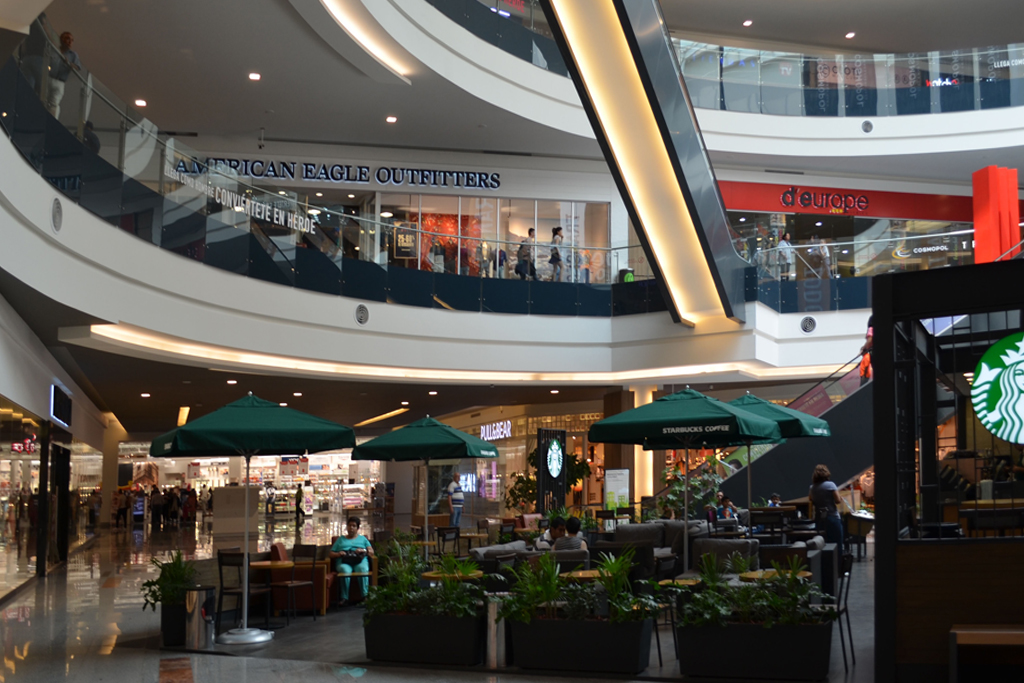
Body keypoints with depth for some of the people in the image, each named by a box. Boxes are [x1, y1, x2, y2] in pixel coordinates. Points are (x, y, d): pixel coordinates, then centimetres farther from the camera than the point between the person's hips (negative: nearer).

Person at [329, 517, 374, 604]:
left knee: (363, 569, -38)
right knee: (345, 570, -38)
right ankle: (344, 598, -40)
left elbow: (371, 552, 16)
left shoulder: (362, 538, 29)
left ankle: (365, 595, -43)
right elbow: (330, 554, 20)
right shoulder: (341, 539, 29)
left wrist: (363, 550, -5)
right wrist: (338, 554, -3)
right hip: (344, 562, 0)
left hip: (360, 561, 0)